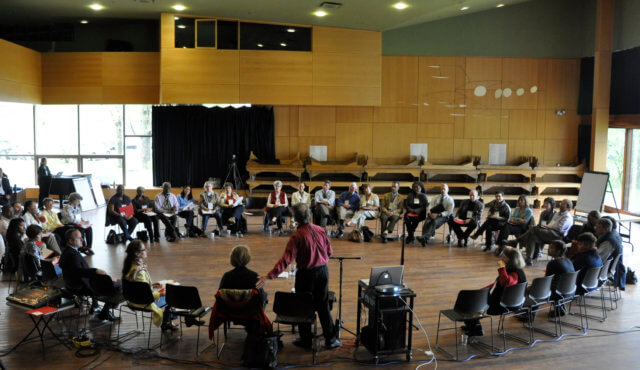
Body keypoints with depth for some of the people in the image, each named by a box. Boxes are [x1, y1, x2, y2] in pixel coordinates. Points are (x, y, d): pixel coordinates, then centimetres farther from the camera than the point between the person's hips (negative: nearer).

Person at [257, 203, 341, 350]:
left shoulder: (297, 236, -20)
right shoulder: (321, 230, -5)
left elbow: (286, 259, -26)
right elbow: (329, 251, 6)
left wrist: (269, 276, -27)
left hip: (306, 274, -5)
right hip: (323, 271, 5)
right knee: (323, 306, 16)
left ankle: (306, 341, 22)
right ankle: (330, 339, 21)